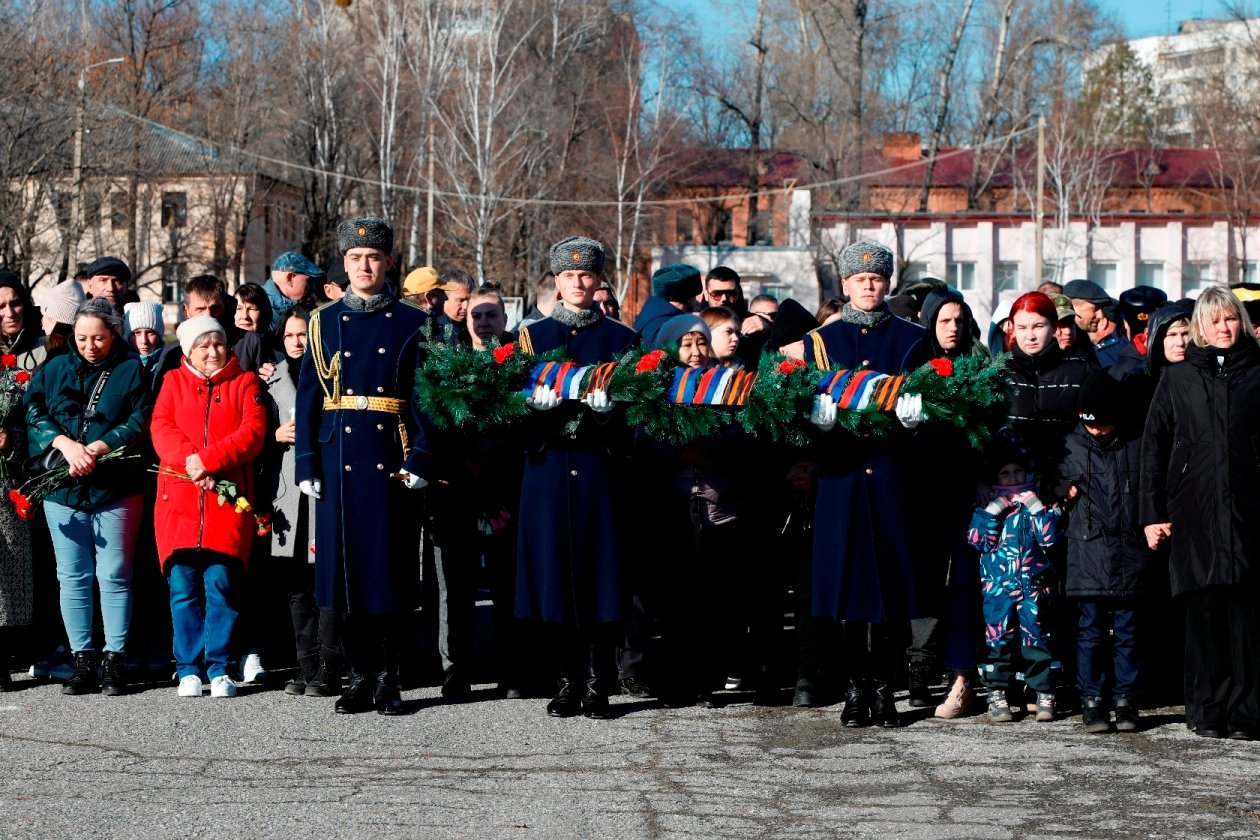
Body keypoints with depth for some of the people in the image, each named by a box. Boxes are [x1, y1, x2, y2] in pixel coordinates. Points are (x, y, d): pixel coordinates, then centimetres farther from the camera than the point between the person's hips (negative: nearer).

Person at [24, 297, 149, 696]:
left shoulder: (130, 371, 4)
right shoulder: (54, 370, 12)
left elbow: (140, 421, -5)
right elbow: (35, 413, 2)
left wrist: (98, 447, -18)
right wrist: (66, 444, -15)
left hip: (115, 489, -3)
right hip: (62, 487, 3)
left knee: (114, 576, -1)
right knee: (72, 577, 5)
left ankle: (114, 660, 5)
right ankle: (82, 662, 10)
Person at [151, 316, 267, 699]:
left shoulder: (245, 383, 12)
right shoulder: (174, 382, 16)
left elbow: (254, 432, -2)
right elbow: (162, 427, 3)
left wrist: (209, 459, -14)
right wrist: (188, 460, -15)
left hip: (228, 497, -1)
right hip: (179, 497, 1)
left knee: (222, 584, -7)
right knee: (183, 586, -1)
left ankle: (220, 669, 1)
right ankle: (189, 670, 7)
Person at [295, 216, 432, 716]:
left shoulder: (411, 323, 5)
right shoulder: (325, 322, 10)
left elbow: (424, 396, 1)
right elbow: (308, 398, 7)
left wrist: (418, 461, -9)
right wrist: (307, 466, -1)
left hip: (390, 460, -2)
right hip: (339, 460, 2)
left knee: (389, 566, 0)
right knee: (344, 566, 3)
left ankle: (386, 680, 9)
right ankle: (359, 678, 12)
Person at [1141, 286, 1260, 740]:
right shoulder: (1178, 378, 10)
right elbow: (1154, 446, 8)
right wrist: (1152, 512, 0)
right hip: (1193, 511, 0)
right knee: (1202, 611, 0)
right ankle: (1206, 711, 7)